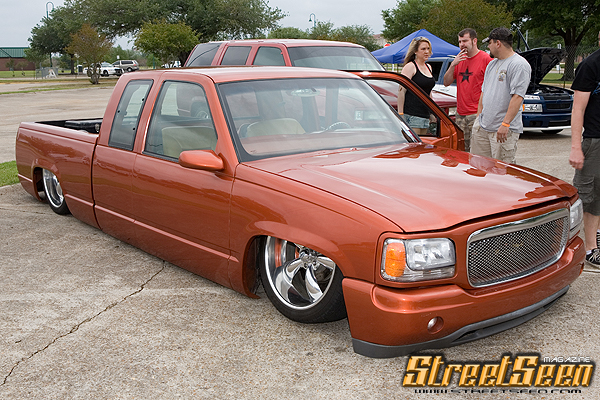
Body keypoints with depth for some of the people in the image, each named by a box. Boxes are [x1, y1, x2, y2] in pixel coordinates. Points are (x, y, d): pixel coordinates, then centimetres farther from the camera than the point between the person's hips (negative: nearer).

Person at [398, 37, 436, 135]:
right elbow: (401, 91, -10)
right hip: (412, 115, -8)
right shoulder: (410, 67, -6)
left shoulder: (428, 67, 18)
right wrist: (400, 114, -15)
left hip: (425, 115, 8)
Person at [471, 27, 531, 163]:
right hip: (482, 126, 9)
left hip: (505, 130, -9)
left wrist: (505, 124, -25)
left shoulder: (519, 64, -11)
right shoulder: (492, 64, 19)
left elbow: (518, 97, -20)